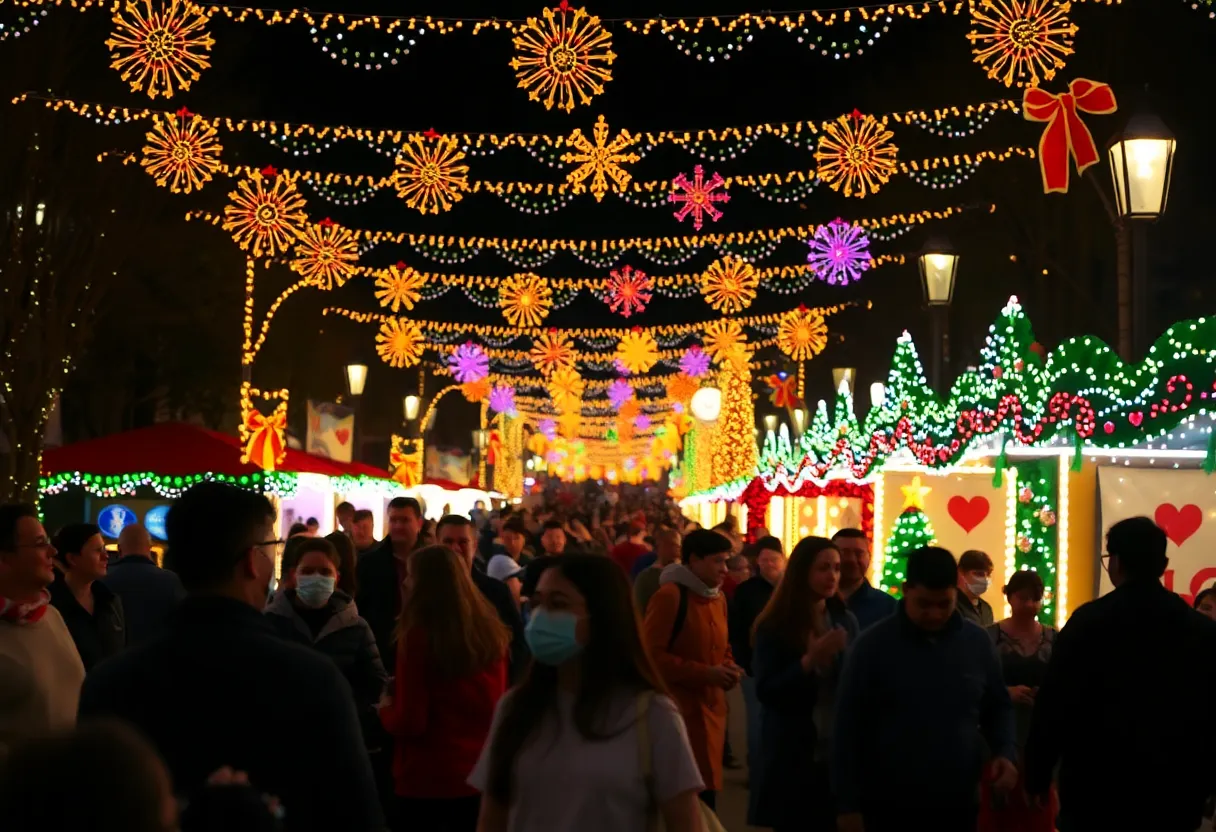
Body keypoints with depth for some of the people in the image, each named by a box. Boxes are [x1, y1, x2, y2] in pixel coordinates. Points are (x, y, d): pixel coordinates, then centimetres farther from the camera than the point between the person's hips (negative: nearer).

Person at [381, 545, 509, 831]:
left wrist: (385, 710, 7)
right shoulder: (492, 632, -1)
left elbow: (409, 723, -13)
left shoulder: (418, 635, -16)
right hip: (478, 774, 5)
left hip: (425, 778, -5)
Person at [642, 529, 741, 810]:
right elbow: (652, 655, -17)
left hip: (711, 708, 8)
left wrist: (728, 668, 1)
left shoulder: (718, 598, 14)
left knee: (706, 788, 11)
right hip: (678, 710, -8)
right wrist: (705, 673, -20)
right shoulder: (669, 595, -13)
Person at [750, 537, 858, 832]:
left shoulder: (846, 622, 6)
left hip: (838, 751, 2)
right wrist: (810, 660, -21)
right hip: (792, 754, -2)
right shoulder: (775, 626, -4)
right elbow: (766, 691, -11)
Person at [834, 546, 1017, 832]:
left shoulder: (977, 643, 4)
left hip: (958, 806, 3)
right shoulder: (872, 645, -6)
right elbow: (848, 728, -4)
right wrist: (848, 805, -6)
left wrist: (1006, 753, -5)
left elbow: (998, 708, 16)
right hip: (889, 808, -3)